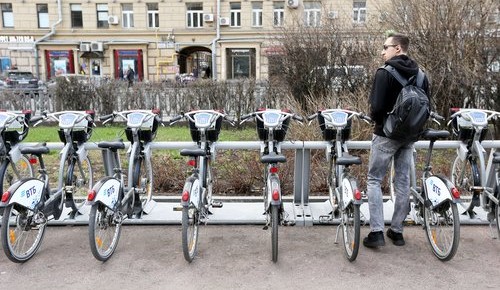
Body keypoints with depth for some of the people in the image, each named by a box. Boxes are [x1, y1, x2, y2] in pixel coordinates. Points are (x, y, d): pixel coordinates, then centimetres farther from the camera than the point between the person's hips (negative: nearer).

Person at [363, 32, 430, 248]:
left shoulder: (385, 73, -14)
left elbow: (377, 106, -19)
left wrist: (377, 121, 1)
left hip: (386, 134, -6)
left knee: (374, 180, 3)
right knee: (403, 181, 12)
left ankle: (377, 232, -1)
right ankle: (397, 230, 20)